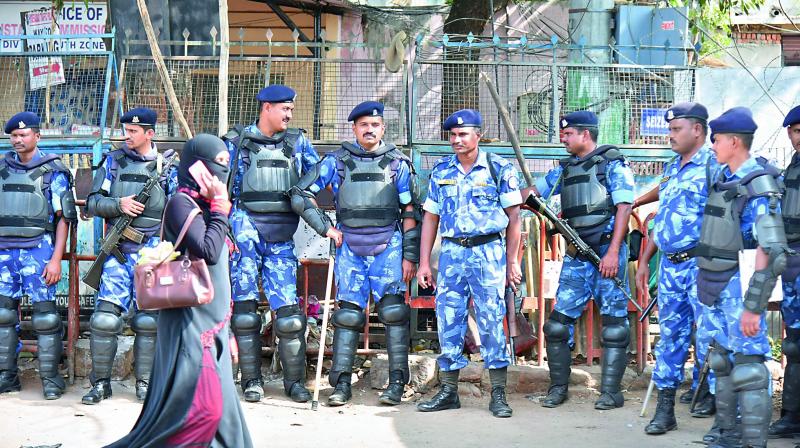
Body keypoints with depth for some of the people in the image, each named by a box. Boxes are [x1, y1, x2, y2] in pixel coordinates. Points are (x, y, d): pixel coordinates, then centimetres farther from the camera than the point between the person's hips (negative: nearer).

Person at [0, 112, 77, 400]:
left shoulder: (52, 171, 0)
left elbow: (64, 217, -1)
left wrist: (56, 258, -8)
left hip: (38, 249, -5)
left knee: (45, 315, -5)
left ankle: (51, 379, 1)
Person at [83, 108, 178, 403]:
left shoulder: (168, 167, 6)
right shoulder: (113, 162, 9)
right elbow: (92, 203, 6)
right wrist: (119, 204, -12)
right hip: (118, 252, 1)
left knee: (148, 320, 1)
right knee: (105, 318, -5)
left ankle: (144, 383, 11)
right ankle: (101, 383, 6)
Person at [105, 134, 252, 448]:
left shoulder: (204, 204, 16)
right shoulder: (181, 202, -11)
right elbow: (208, 252, -24)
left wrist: (225, 330, 21)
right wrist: (220, 207, -11)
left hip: (210, 322, 9)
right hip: (190, 320, -9)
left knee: (216, 407, 7)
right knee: (200, 407, -14)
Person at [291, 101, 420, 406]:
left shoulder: (398, 163, 6)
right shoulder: (337, 161, 7)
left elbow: (409, 213, 5)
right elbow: (301, 195, 8)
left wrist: (410, 256, 0)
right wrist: (325, 228, 3)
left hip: (388, 246, -1)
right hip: (349, 247, 1)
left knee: (393, 310, -8)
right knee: (348, 312, 0)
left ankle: (397, 382, -4)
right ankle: (341, 384, 3)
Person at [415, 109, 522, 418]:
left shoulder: (499, 169, 0)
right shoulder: (441, 170, 11)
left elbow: (513, 217, 2)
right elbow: (430, 217, 13)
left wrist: (511, 261, -2)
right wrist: (424, 262, 8)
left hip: (488, 251, -3)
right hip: (451, 252, 4)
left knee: (491, 320, -4)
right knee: (448, 320, 4)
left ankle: (498, 394, 3)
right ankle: (448, 391, 13)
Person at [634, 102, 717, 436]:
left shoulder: (713, 165, -8)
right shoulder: (672, 168, 17)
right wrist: (645, 259, 20)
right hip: (670, 264, 7)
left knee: (707, 333, -2)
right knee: (670, 334, 7)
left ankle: (710, 394, 17)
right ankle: (665, 408, 9)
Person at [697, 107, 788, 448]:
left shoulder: (758, 188, -17)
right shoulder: (722, 177, 9)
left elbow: (772, 254, -22)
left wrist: (753, 306, -24)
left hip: (739, 286, -9)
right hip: (714, 285, 9)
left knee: (748, 368, -7)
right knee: (722, 363, 14)